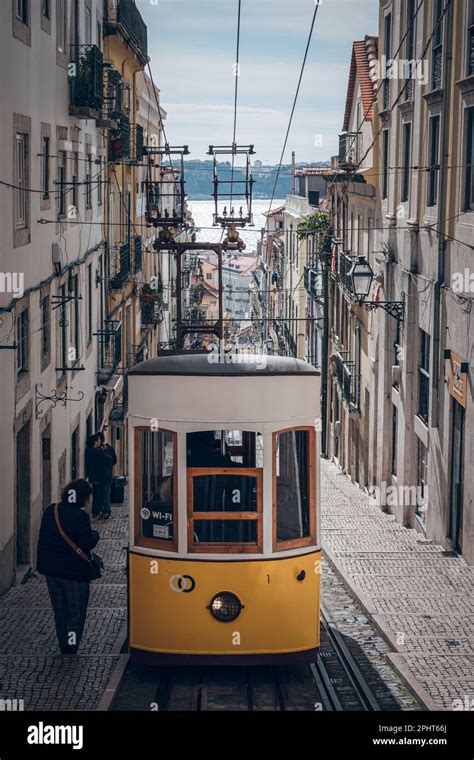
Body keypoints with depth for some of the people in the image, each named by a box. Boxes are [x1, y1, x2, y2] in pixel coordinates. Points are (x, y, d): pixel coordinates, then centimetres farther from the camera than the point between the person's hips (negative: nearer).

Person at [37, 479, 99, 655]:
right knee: (76, 614, 5)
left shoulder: (50, 511, 0)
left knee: (59, 612, 18)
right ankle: (71, 649, 0)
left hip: (51, 570, 6)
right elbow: (87, 544, -17)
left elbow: (43, 539, 8)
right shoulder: (80, 517, -20)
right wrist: (95, 534, 2)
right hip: (75, 572, -6)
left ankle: (64, 648, 26)